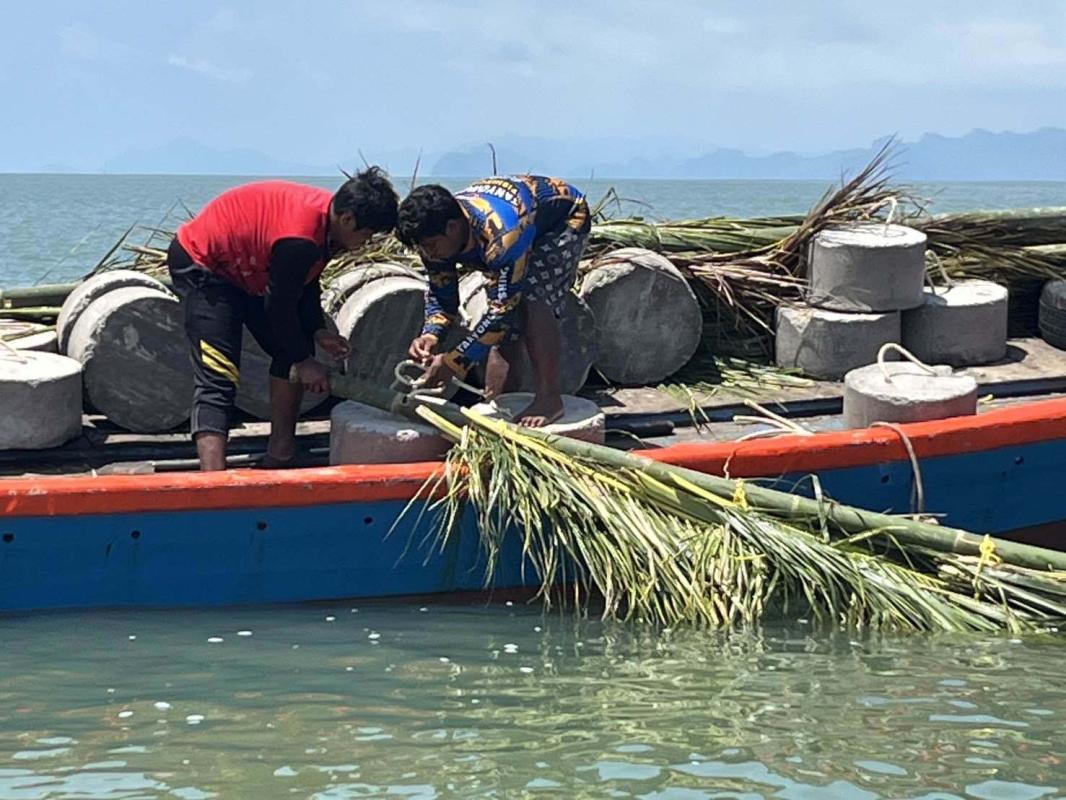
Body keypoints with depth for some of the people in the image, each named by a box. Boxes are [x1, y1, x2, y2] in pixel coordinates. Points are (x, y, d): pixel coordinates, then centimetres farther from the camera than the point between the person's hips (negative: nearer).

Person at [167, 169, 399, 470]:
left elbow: (306, 283, 7)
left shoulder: (327, 212, -5)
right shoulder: (299, 239, -35)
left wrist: (317, 332, -3)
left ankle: (279, 458, 14)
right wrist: (304, 361, -13)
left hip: (247, 268, 10)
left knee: (292, 350, 9)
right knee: (217, 379, -20)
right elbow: (279, 306, -24)